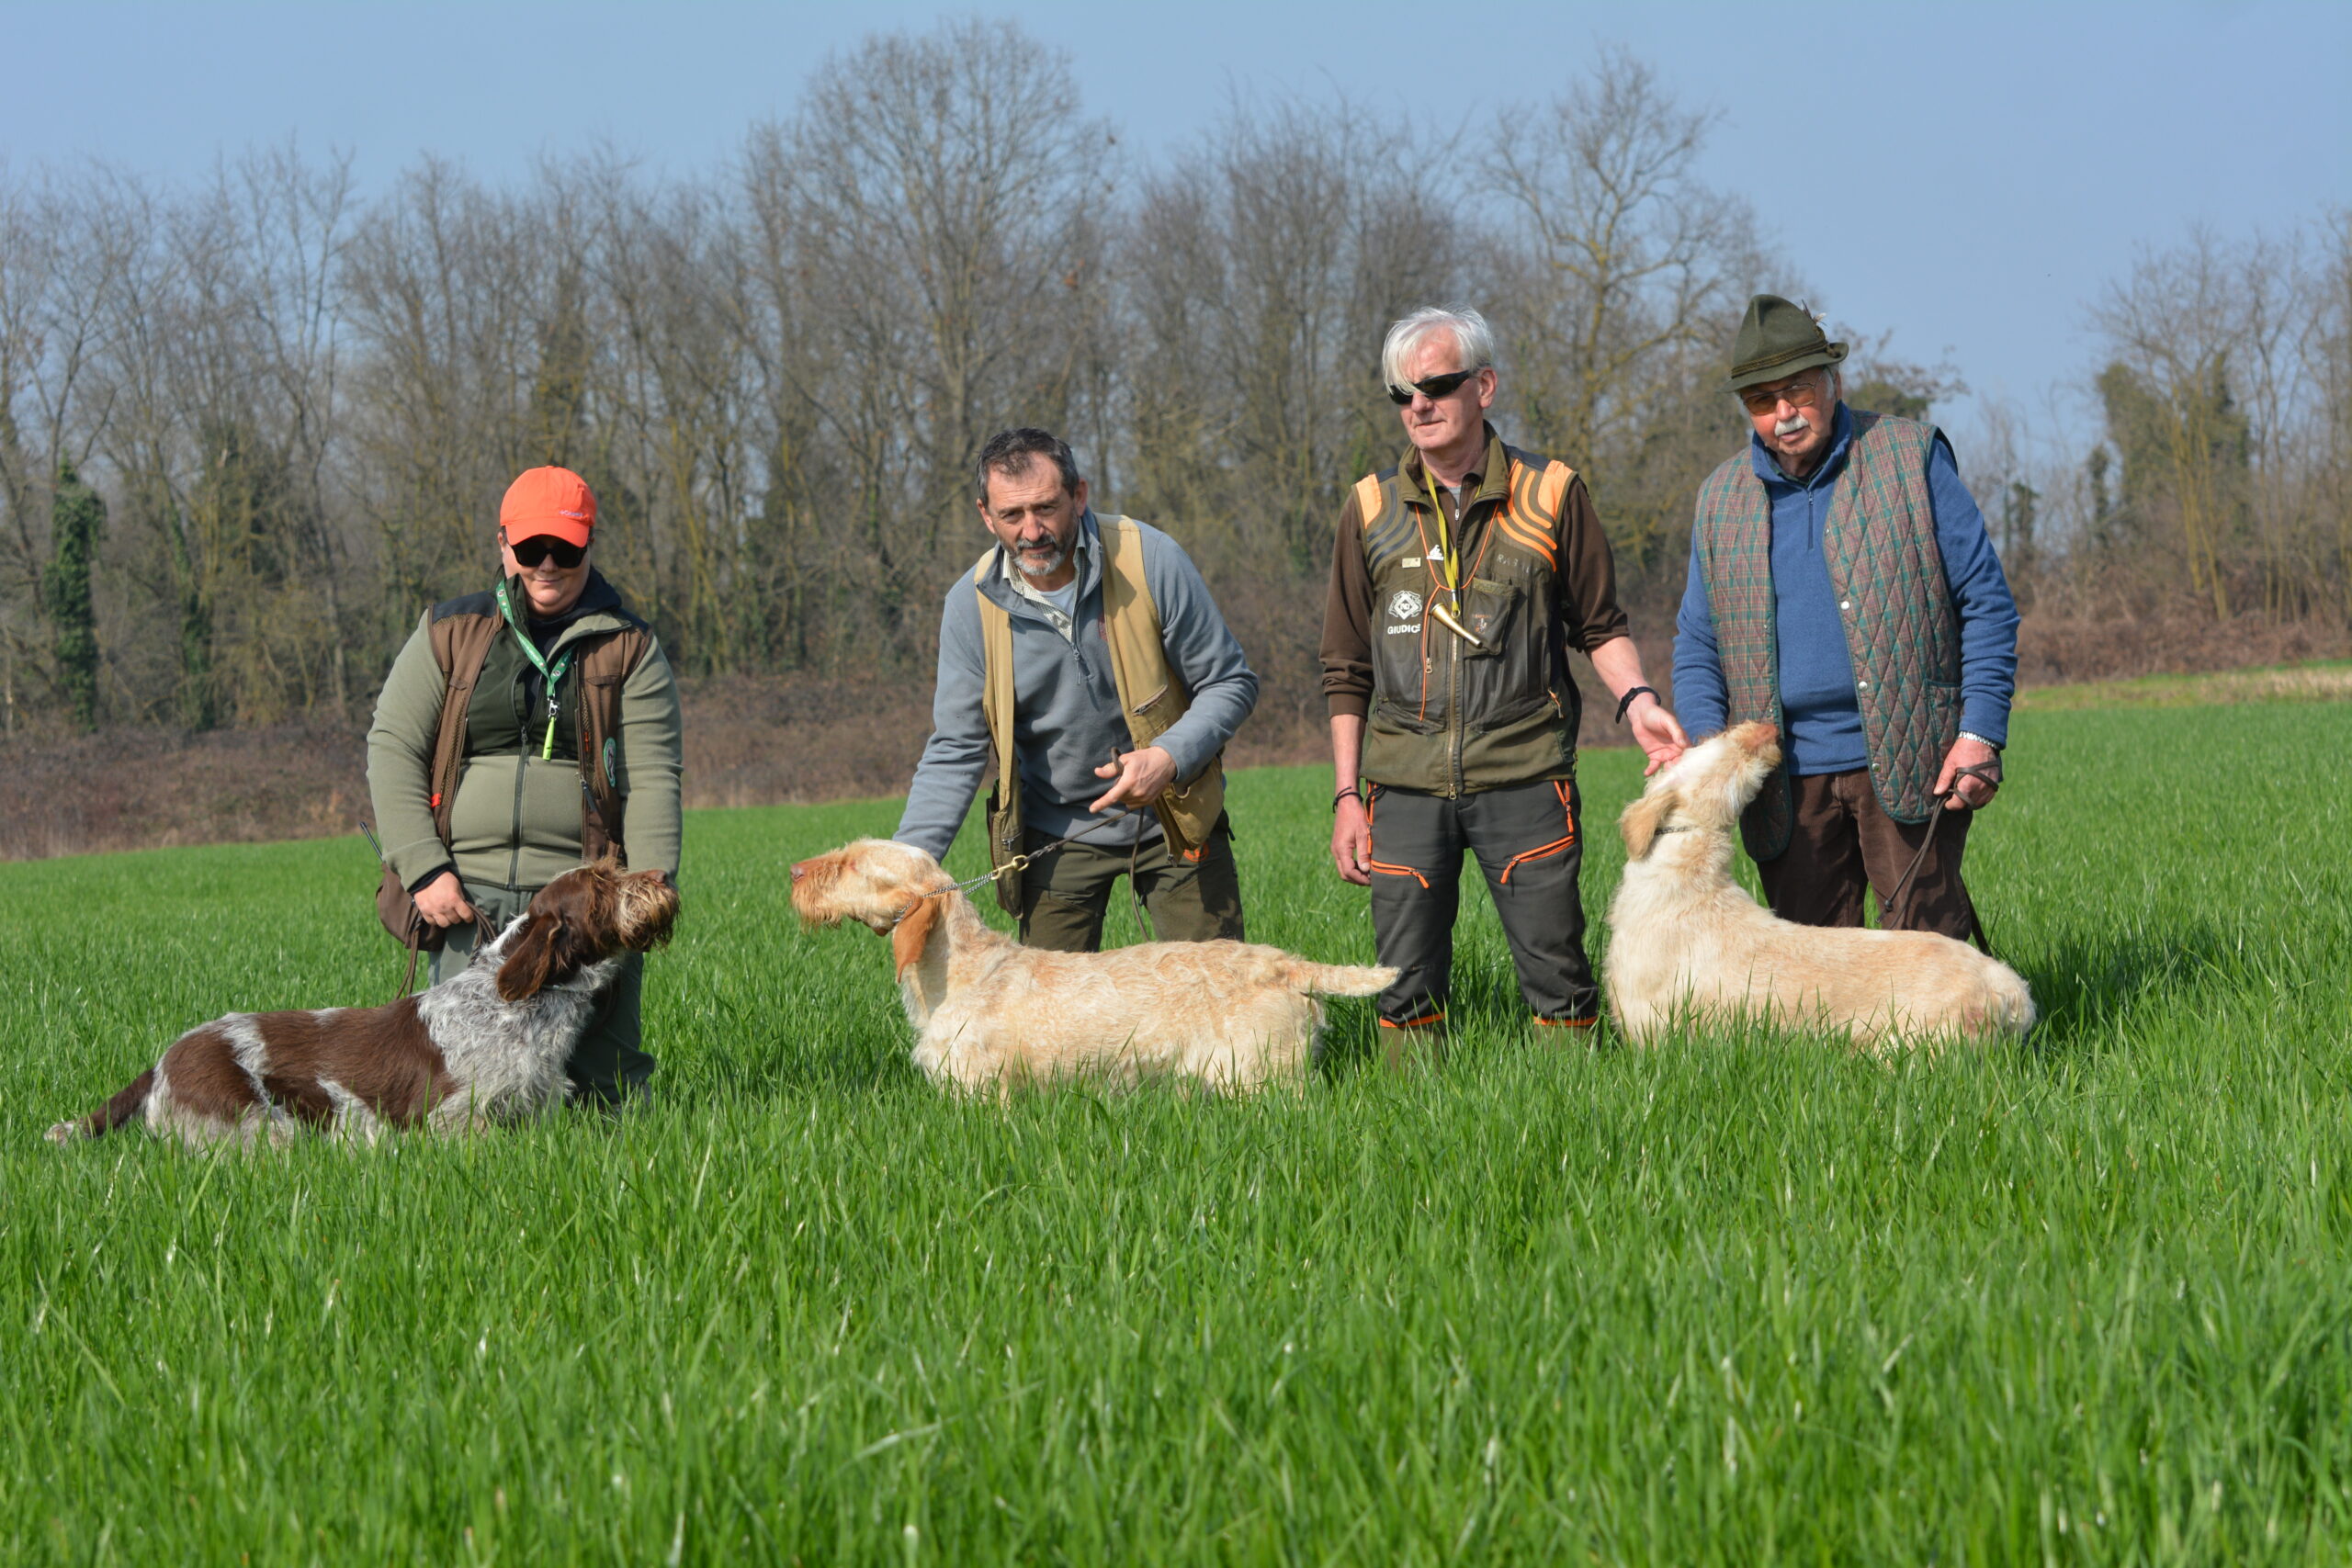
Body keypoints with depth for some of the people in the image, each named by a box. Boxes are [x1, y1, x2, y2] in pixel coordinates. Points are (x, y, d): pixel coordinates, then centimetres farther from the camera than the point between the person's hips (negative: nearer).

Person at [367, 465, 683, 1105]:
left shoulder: (628, 648, 9)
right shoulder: (448, 634, 11)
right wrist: (423, 870, -5)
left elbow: (651, 778, 1)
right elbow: (392, 748, 6)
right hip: (469, 896, 1)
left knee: (603, 1092, -3)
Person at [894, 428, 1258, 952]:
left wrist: (1171, 757, -27)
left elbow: (1231, 684, -8)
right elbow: (956, 750, -6)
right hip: (1057, 831, 1)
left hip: (1173, 819, -1)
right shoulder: (971, 603, -11)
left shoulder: (1150, 559, -16)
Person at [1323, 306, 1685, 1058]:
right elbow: (1346, 668, 13)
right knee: (1407, 987, 0)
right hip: (1405, 783, 2)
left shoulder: (1550, 494, 3)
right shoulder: (1371, 507, 8)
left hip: (1523, 775, -1)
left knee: (1556, 972, -3)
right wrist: (1346, 795, 7)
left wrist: (1635, 698, -9)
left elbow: (1600, 625, 11)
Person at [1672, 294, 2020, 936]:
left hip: (1909, 764, -3)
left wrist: (1981, 734, -8)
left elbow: (1986, 602, 1)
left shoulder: (1911, 458, 2)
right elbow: (1696, 644, 16)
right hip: (1788, 779, 3)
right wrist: (1710, 746, -2)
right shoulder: (1721, 498, 12)